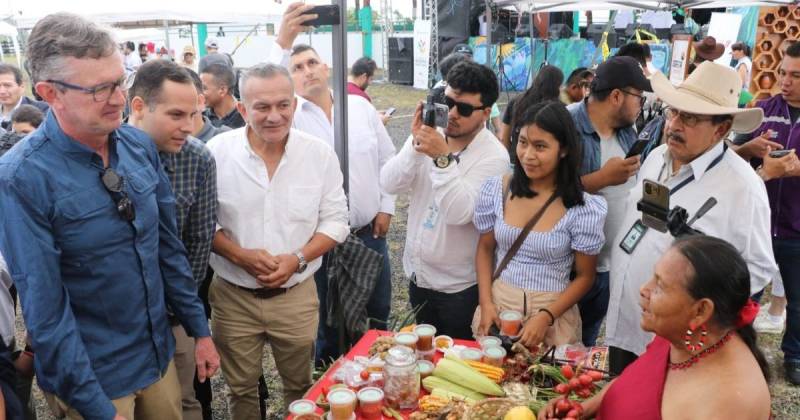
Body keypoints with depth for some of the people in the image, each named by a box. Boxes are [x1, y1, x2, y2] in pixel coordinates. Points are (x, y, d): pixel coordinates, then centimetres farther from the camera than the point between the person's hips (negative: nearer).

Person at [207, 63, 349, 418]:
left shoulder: (320, 154, -7)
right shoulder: (217, 152, -9)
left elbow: (335, 221, -2)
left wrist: (297, 259, -17)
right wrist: (240, 256, -19)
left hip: (296, 295, 1)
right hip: (233, 295, 0)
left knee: (299, 386, 19)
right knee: (241, 388, 19)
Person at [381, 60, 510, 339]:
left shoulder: (494, 156, -17)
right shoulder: (429, 136, -4)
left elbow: (460, 213, -28)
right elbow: (389, 185, -13)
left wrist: (443, 158, -32)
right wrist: (415, 145, -25)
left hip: (459, 286, -5)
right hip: (417, 275, 5)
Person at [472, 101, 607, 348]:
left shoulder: (583, 208, -13)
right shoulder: (496, 189, -5)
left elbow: (585, 277, -5)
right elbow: (485, 248, 5)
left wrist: (545, 317, -15)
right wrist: (486, 303, -5)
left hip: (554, 312, -2)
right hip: (498, 304, 3)